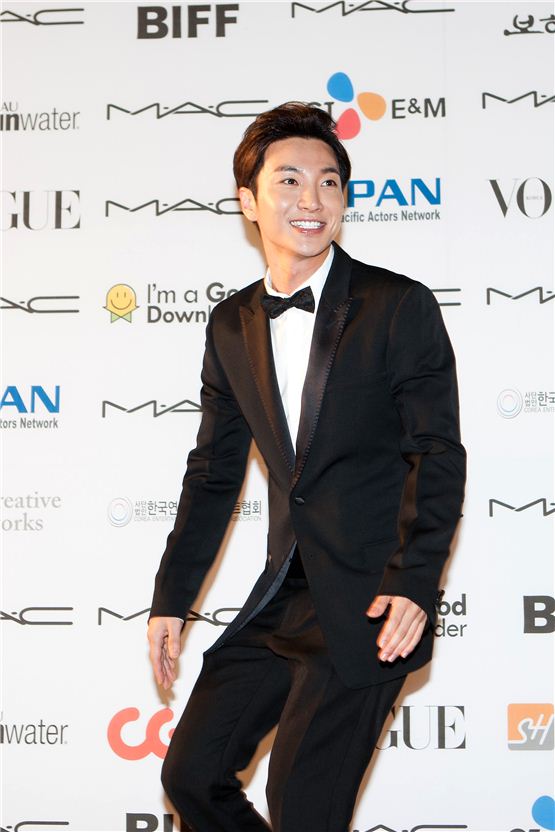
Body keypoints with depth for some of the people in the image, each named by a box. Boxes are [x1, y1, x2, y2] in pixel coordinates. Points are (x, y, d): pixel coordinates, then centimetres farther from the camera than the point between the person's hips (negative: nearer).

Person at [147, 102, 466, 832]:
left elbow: (439, 457, -9)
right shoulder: (233, 325, 9)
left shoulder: (400, 308, -7)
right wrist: (171, 599, 14)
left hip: (369, 604, -6)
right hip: (283, 599, 6)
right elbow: (214, 472, 16)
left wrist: (413, 583, -20)